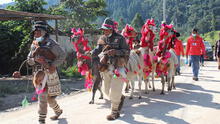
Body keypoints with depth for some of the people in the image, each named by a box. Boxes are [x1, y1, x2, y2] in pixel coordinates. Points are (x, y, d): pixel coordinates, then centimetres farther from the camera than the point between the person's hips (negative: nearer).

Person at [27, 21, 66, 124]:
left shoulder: (50, 43, -8)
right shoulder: (34, 45, 12)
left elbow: (62, 55, -8)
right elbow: (29, 60, 12)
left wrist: (53, 65, -19)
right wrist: (35, 59, -11)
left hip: (48, 73, -7)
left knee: (42, 96, -12)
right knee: (48, 97, 17)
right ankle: (58, 111, 38)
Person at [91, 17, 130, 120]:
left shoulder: (119, 38, -6)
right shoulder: (102, 38, 7)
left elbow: (127, 51, -7)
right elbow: (97, 49, -2)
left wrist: (116, 51, -23)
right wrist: (90, 54, -23)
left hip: (118, 67, -6)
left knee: (114, 90, -7)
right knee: (106, 89, 13)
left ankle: (115, 111, 9)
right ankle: (120, 97, 43)